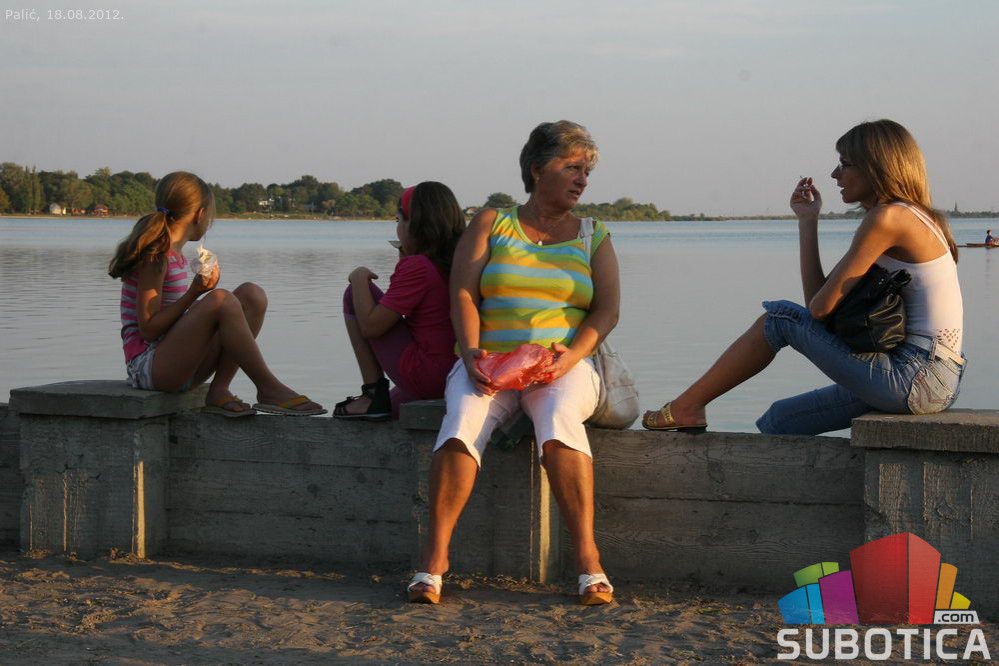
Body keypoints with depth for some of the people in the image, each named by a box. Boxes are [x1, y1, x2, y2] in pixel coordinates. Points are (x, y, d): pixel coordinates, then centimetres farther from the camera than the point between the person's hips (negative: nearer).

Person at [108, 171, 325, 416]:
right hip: (147, 366, -9)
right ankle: (268, 389, -22)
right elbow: (148, 330, -16)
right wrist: (193, 294, -22)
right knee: (221, 300, -30)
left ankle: (219, 390, -14)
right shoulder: (155, 256, -11)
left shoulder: (174, 254, 16)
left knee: (252, 294, -4)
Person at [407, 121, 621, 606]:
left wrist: (571, 356, -14)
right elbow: (462, 294, 4)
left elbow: (607, 310, 6)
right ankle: (434, 557, -33)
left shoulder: (594, 238, 17)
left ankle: (587, 559, -38)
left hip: (564, 368, 0)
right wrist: (471, 353, -14)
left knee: (559, 417, -35)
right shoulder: (491, 224, 14)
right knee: (464, 419, -32)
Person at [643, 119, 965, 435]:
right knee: (778, 420, 16)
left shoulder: (887, 218, -13)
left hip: (915, 380, -9)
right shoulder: (909, 217, 19)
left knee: (778, 317, 3)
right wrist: (807, 219, 15)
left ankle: (686, 407, 14)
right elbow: (817, 298, 14)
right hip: (933, 380, 9)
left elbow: (821, 307, -13)